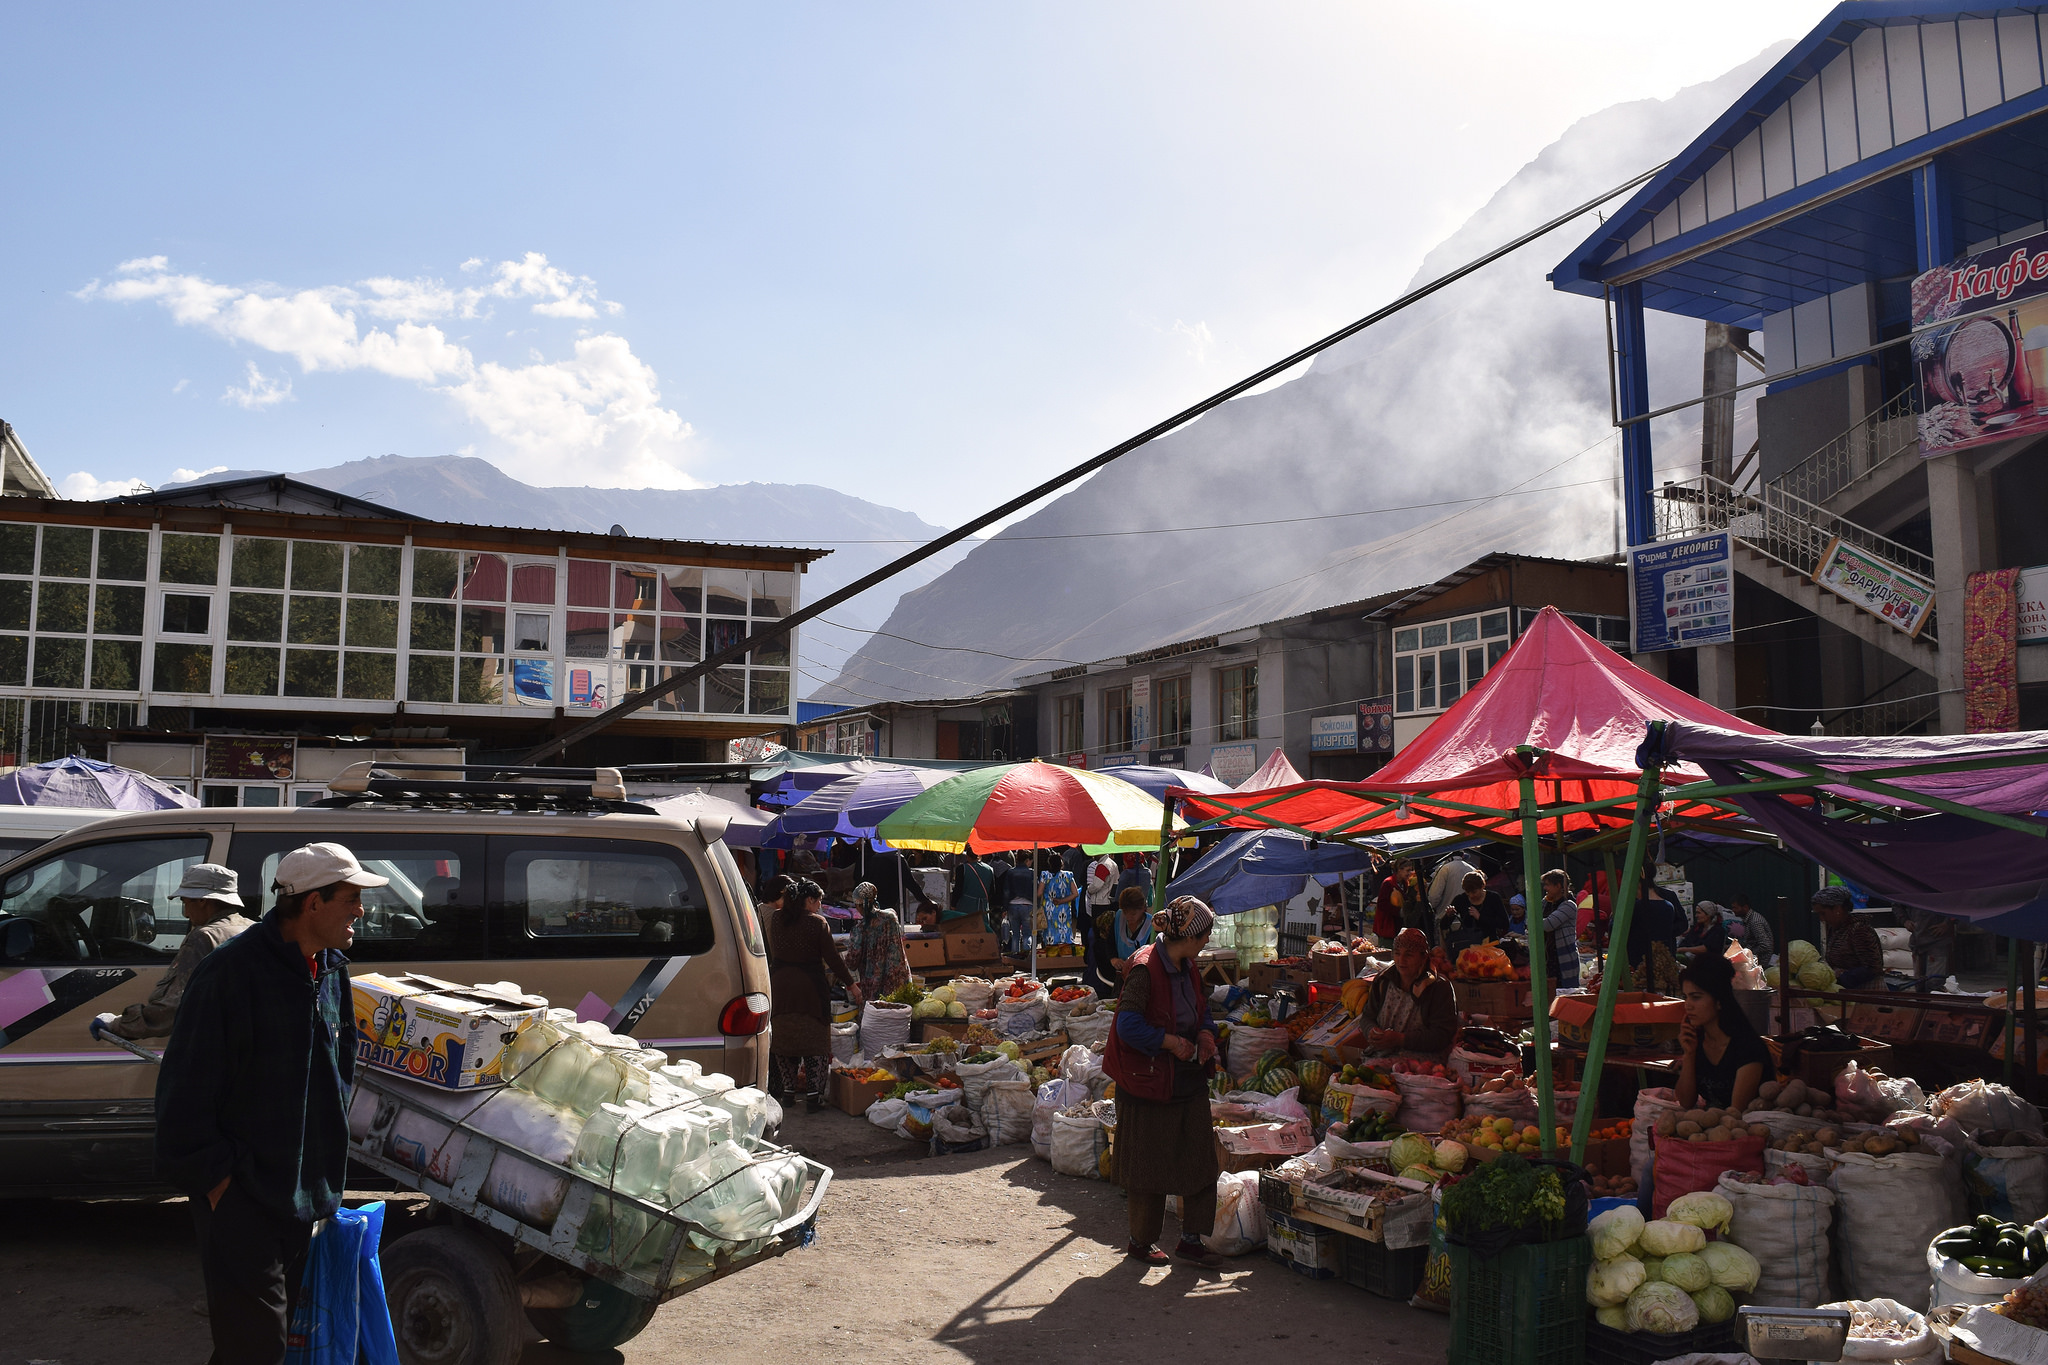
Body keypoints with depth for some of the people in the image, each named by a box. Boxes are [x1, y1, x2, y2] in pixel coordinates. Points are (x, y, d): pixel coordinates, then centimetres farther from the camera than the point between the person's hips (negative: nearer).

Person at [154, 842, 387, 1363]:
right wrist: (215, 1177, -15)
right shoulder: (230, 970, -17)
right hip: (240, 1194, -8)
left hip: (303, 1196, 8)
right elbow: (185, 1090, -16)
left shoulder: (331, 972, 7)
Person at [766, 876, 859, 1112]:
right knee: (815, 1039, 1)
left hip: (779, 986, 4)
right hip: (810, 987, -4)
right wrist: (851, 984, 2)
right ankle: (814, 1094, -2)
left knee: (783, 1037, 13)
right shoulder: (817, 923, -9)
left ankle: (788, 1089, 18)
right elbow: (832, 958, -7)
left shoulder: (776, 919, 4)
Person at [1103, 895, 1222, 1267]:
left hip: (1189, 1079, 8)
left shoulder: (1187, 967, 7)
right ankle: (1140, 1242, 21)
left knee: (1200, 1160, 8)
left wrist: (1206, 1033, 1)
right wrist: (1171, 1041, -19)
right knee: (1150, 1165, 4)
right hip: (1150, 1080, -8)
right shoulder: (1144, 967, -19)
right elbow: (1128, 1024, -24)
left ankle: (1191, 1240, 19)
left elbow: (1202, 1010, 21)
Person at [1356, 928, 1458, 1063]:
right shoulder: (1382, 982, 13)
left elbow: (1442, 1036, -10)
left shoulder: (1440, 988, -3)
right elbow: (1367, 1016, 22)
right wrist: (1371, 1031, -4)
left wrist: (1400, 1039, -17)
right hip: (1379, 1058, 4)